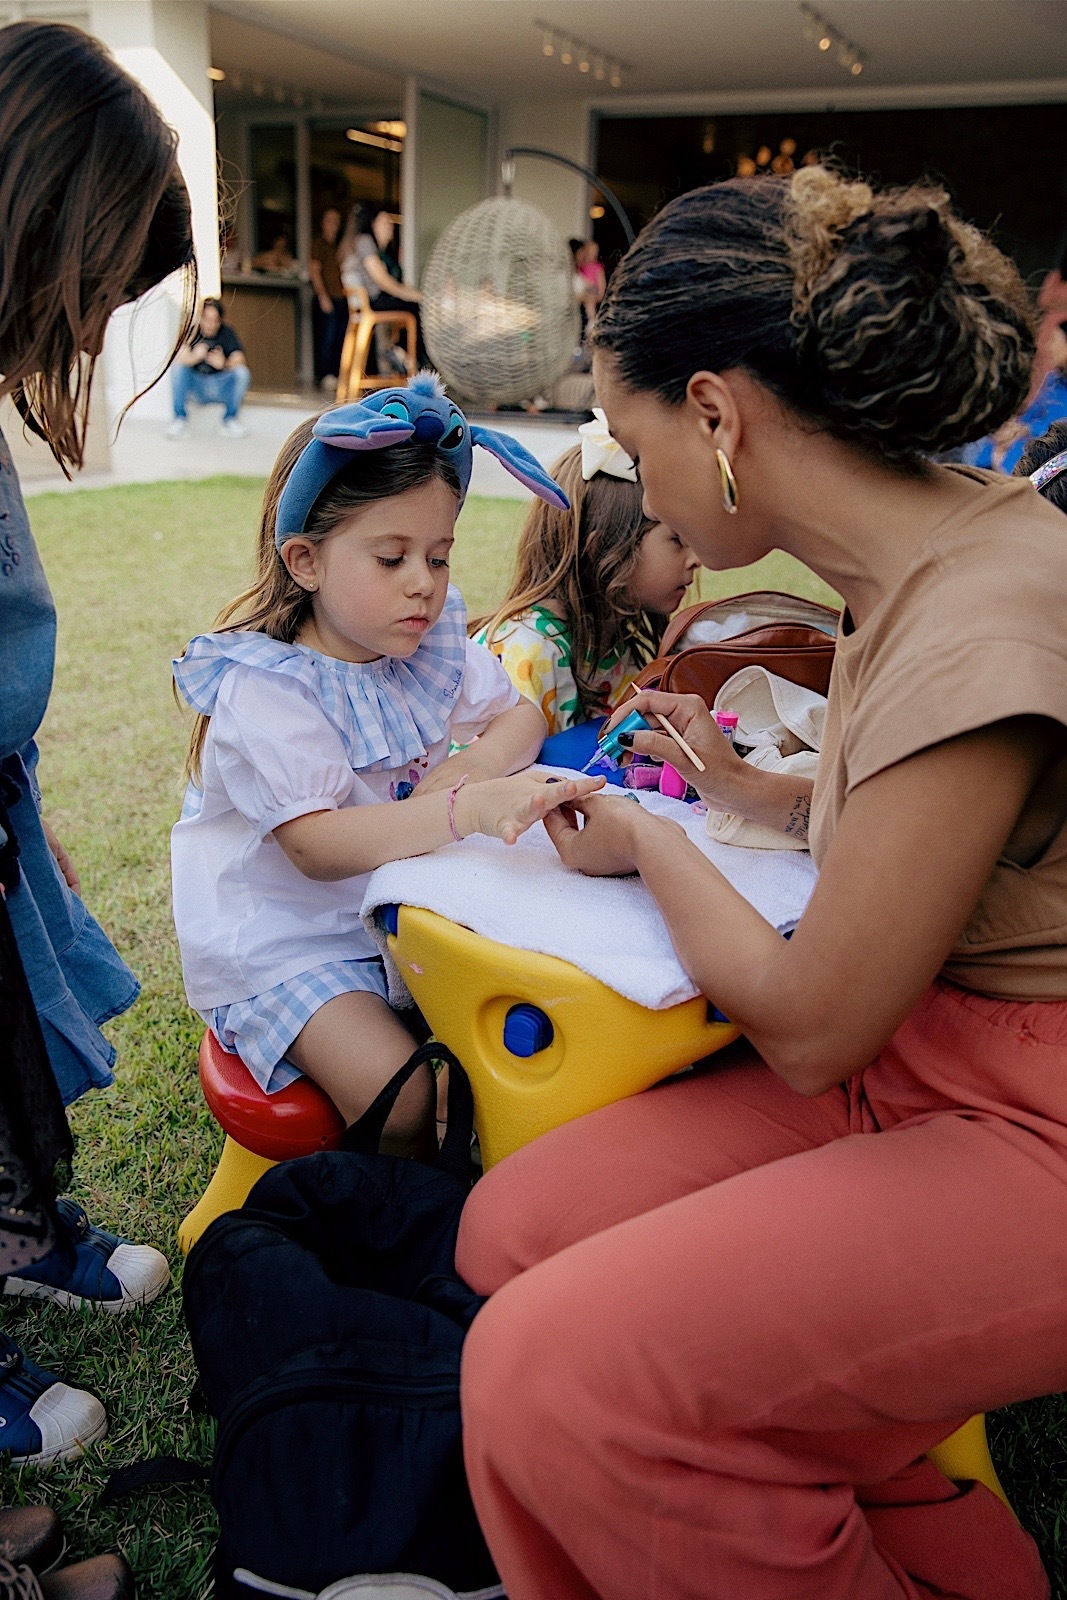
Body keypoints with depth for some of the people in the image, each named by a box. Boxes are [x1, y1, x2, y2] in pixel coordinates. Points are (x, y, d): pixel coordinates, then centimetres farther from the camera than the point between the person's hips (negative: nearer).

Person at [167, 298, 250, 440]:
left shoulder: (227, 334, -3)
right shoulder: (192, 332, -4)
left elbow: (239, 361, -17)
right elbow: (179, 358, -20)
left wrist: (224, 364, -39)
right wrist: (194, 357, -42)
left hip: (221, 388, 0)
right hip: (196, 387, 0)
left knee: (242, 372, -26)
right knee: (178, 368, -27)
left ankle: (229, 420, -12)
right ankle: (180, 420, -19)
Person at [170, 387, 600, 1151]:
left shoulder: (436, 644, 2)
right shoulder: (262, 688, -21)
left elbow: (522, 714, 13)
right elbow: (316, 847, -31)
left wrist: (476, 764, -12)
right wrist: (466, 809, -45)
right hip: (283, 938, -6)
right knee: (404, 1101, -24)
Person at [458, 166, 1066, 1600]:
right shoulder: (918, 562, 4)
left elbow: (807, 1025, -17)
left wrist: (654, 847, -2)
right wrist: (746, 789, 20)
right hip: (916, 1064, 9)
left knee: (555, 1372, -20)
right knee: (514, 1227, -1)